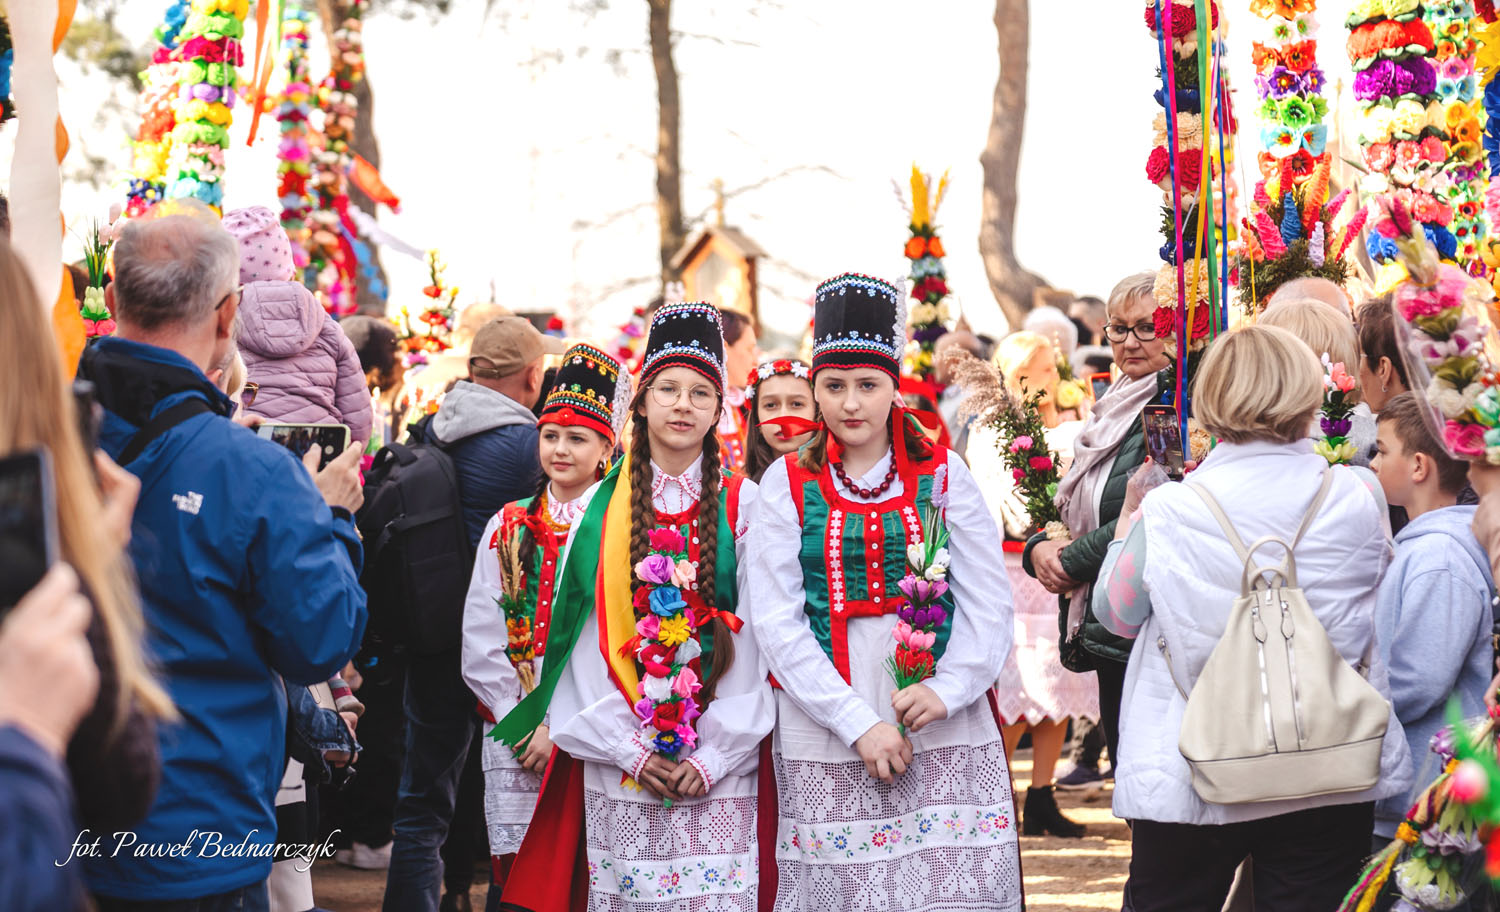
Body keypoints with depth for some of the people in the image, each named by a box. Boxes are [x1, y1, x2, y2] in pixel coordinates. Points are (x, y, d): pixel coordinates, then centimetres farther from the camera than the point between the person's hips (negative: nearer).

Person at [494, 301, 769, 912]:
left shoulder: (743, 506, 4)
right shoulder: (603, 506, 8)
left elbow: (759, 638, -1)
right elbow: (584, 637, 5)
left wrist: (714, 756, -8)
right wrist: (629, 749, -5)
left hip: (721, 769, -1)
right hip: (619, 769, 1)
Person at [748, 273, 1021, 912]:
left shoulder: (943, 475, 8)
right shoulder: (788, 484, 5)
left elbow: (989, 603, 4)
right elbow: (775, 621, -2)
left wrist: (949, 687, -13)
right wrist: (857, 722, -11)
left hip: (946, 736, 1)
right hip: (824, 736, -1)